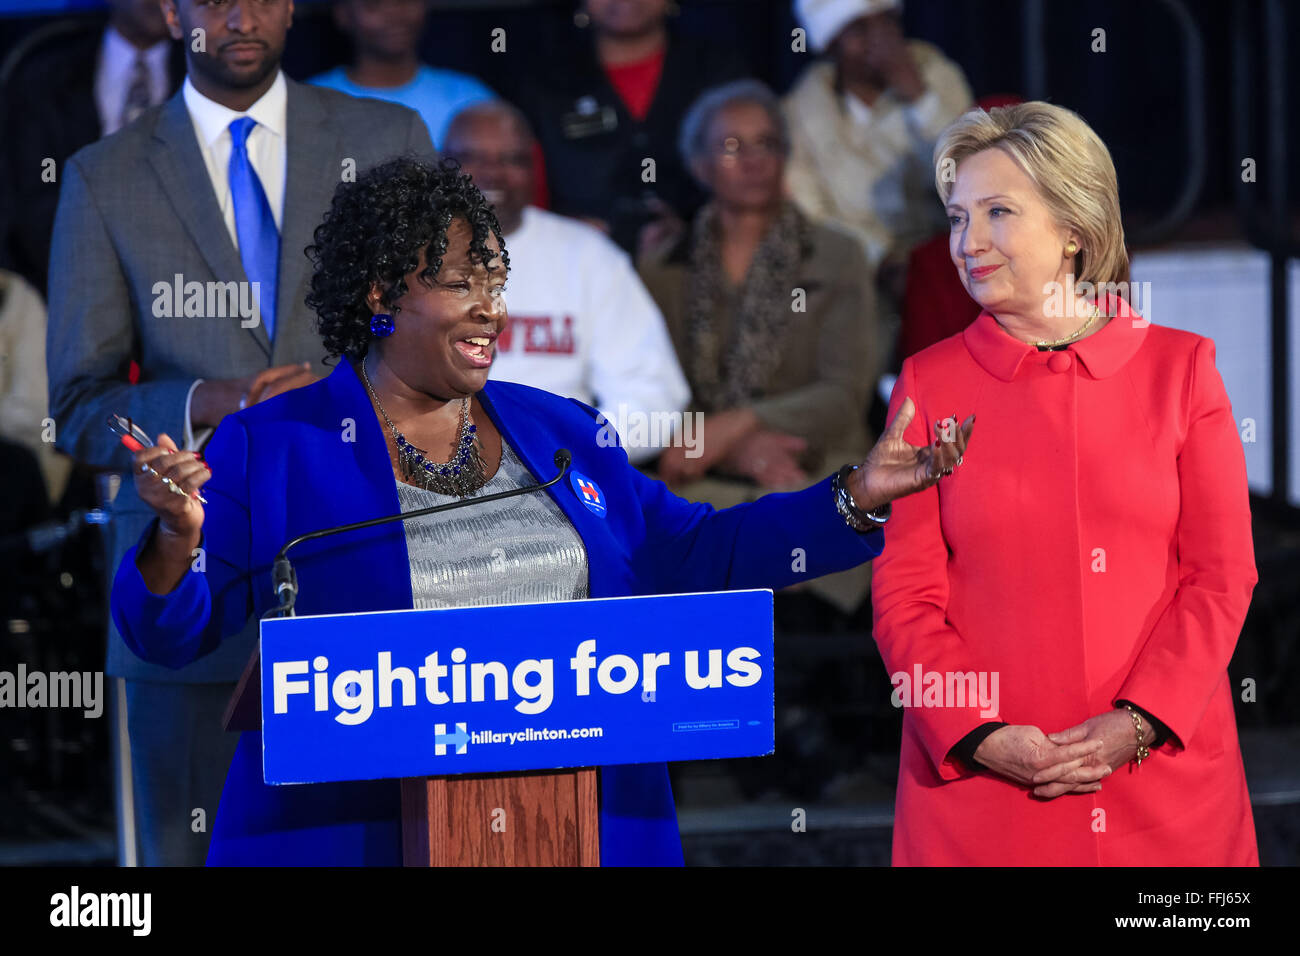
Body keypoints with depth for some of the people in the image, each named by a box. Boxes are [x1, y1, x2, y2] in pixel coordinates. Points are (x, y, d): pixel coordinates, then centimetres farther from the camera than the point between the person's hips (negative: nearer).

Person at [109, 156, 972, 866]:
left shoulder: (562, 434, 14)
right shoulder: (269, 449, 2)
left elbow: (689, 556, 14)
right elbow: (173, 630, -2)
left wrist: (856, 498, 6)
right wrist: (179, 537, -24)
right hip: (351, 838, -3)